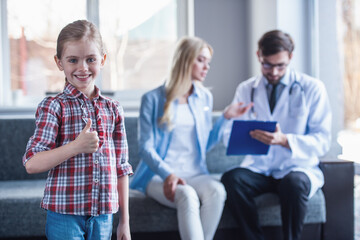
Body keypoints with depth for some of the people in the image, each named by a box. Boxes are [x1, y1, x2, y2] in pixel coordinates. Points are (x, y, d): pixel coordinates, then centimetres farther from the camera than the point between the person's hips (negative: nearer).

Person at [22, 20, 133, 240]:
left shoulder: (113, 109, 7)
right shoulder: (53, 107, -5)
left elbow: (121, 168, 11)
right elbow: (31, 164, -11)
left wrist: (125, 221, 10)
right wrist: (77, 146, -23)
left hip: (103, 216, 4)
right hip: (65, 215, -4)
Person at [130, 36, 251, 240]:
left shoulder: (205, 97, 15)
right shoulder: (153, 99, 1)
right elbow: (146, 148, -4)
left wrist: (225, 118, 9)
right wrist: (167, 174, -21)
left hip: (194, 174, 4)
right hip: (159, 175, -4)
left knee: (217, 191, -31)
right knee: (187, 196, -37)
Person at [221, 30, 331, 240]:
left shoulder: (312, 88, -1)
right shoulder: (245, 89, 9)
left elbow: (322, 141, -6)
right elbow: (229, 136, 7)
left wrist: (285, 140, -25)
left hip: (298, 168, -2)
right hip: (258, 167, 3)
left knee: (294, 184, -37)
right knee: (231, 179, -29)